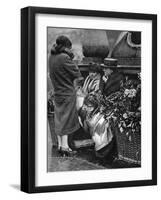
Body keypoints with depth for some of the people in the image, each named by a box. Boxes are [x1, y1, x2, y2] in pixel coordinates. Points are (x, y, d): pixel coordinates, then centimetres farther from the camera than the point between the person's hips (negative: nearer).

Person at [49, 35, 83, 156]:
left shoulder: (52, 57, 3)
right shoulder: (64, 58, -21)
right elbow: (76, 73, -15)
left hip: (57, 91, 7)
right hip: (68, 93, -7)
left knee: (59, 119, 13)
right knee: (66, 119, 1)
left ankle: (60, 144, 20)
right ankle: (65, 147, 4)